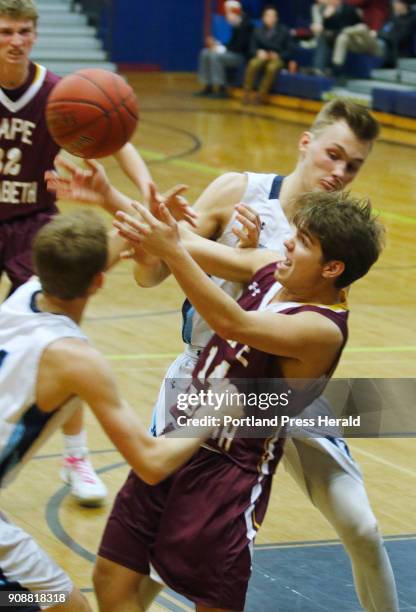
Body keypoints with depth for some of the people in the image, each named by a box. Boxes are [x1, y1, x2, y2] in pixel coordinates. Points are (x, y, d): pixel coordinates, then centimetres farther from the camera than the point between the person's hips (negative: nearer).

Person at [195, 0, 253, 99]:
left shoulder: (245, 25, -18)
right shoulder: (236, 25, 10)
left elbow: (240, 46, -24)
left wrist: (222, 49, -20)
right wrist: (218, 46, -1)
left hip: (241, 55, -9)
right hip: (232, 53, 9)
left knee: (215, 56, -28)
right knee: (205, 53, 1)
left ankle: (222, 89, -25)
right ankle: (208, 87, 0)